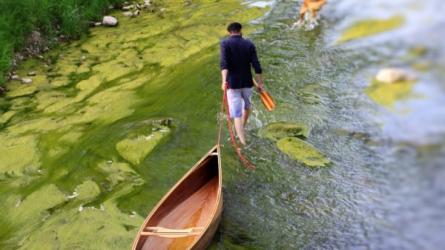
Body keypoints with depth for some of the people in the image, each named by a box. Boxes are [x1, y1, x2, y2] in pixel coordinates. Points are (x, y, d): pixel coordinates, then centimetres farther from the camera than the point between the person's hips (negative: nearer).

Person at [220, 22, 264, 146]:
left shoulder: (225, 43, -5)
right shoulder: (249, 44, 2)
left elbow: (224, 63, -20)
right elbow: (256, 65, -5)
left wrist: (224, 80, -29)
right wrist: (260, 83, -1)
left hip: (232, 83, -3)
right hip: (247, 82, 3)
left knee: (237, 113, -2)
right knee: (247, 105, 28)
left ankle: (242, 142, -11)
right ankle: (242, 130, 47)